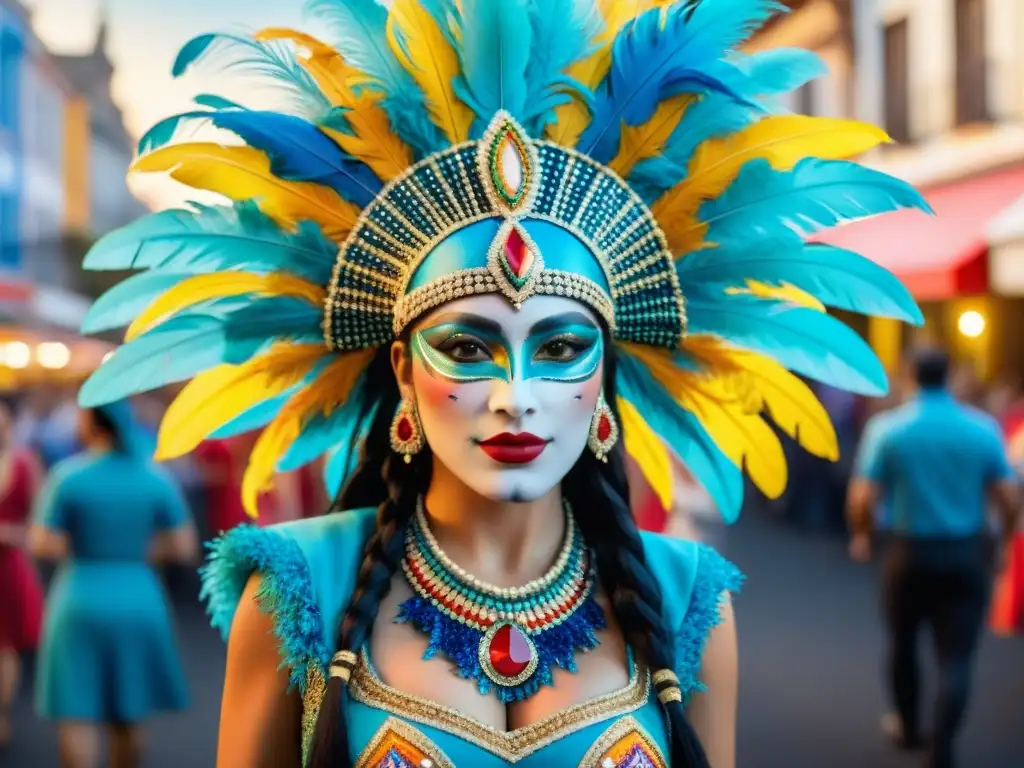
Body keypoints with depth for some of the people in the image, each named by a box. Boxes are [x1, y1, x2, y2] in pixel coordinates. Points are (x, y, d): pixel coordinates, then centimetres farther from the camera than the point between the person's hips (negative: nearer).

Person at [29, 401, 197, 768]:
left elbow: (43, 546, -12)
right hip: (139, 603, 3)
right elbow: (183, 547, 0)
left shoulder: (68, 475, -10)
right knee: (128, 715, 16)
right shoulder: (157, 477, -2)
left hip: (81, 604, -3)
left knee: (77, 715, 2)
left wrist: (79, 548, 9)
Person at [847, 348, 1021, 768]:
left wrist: (862, 535, 8)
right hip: (967, 555, 0)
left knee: (903, 643, 21)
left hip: (910, 552, 0)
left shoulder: (888, 428, -8)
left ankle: (908, 727, 39)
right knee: (956, 657, 1)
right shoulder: (983, 428, -5)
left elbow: (862, 499, -12)